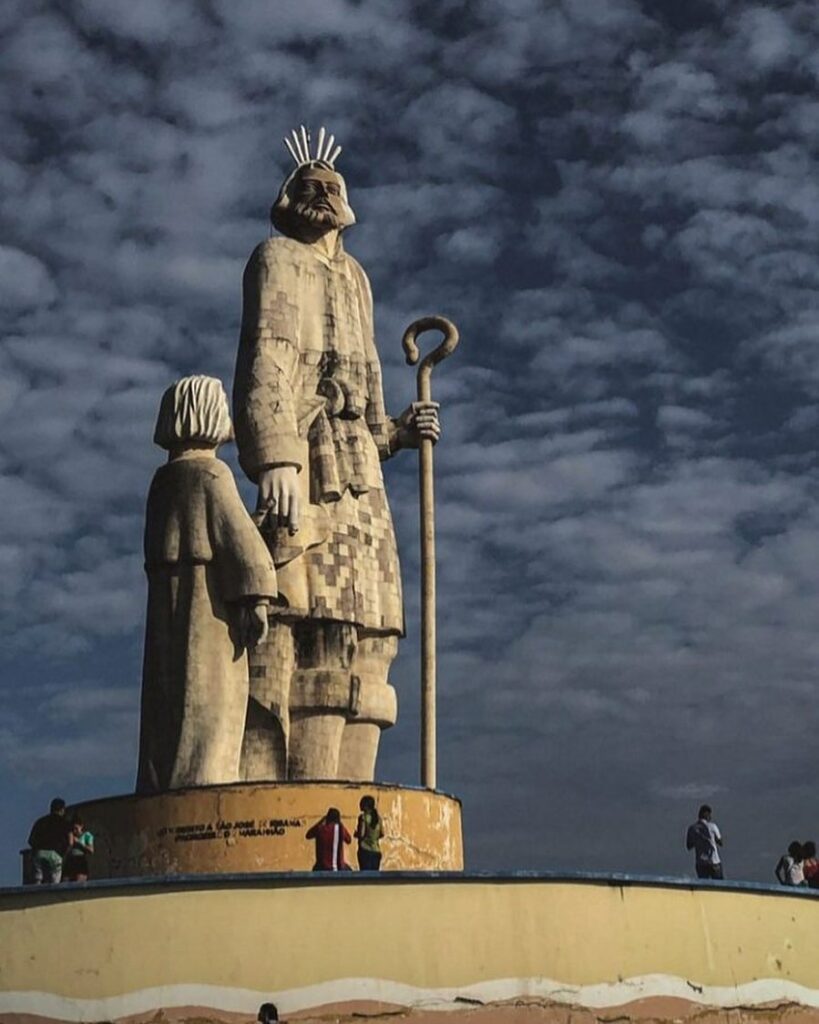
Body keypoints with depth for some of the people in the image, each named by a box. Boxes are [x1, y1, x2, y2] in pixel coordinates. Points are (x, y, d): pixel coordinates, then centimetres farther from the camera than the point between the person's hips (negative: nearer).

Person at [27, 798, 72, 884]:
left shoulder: (40, 821, 23)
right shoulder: (64, 822, 13)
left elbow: (30, 840, 16)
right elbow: (70, 842, 3)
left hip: (38, 853, 3)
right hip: (54, 854, -3)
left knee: (37, 882, 2)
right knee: (52, 885, -2)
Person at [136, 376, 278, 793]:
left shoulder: (165, 478, 18)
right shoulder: (209, 472, -7)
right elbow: (235, 535, -16)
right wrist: (255, 595, -17)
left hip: (170, 601, 9)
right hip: (205, 601, -9)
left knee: (170, 706, 9)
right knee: (206, 705, -11)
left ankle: (161, 792, 9)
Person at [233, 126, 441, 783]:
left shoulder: (351, 279, 30)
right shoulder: (281, 261, 7)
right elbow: (266, 362, -11)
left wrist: (399, 432, 13)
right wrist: (277, 457, -24)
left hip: (360, 487, 9)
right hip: (314, 477, -9)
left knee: (362, 644, 3)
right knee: (320, 634, -19)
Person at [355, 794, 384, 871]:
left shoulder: (363, 817, -10)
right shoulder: (377, 817, 8)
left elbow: (361, 834, -16)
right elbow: (382, 833, 12)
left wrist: (356, 834, 5)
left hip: (365, 850, -6)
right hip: (376, 851, 6)